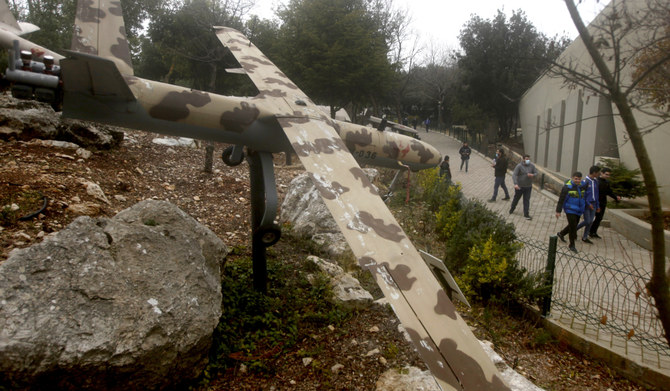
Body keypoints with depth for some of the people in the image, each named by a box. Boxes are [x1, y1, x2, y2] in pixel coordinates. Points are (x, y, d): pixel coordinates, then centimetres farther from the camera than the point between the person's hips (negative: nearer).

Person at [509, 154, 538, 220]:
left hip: (528, 186, 2)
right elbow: (514, 175, -21)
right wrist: (515, 184, -35)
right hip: (519, 186, -2)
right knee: (516, 198, 16)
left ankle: (526, 214, 8)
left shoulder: (532, 166, -2)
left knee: (527, 200, 3)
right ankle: (512, 208, 41)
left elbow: (536, 173, 5)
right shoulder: (519, 166, -14)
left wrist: (532, 175, -20)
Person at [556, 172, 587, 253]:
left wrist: (583, 209, 22)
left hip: (578, 211, 7)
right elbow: (561, 200, -12)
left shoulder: (582, 186, 5)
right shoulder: (567, 187, -14)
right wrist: (558, 211, -11)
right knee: (573, 227, -6)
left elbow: (584, 198, 18)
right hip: (570, 210, -7)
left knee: (573, 226, 16)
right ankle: (572, 245, 7)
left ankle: (561, 234, 41)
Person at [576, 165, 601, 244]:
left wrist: (597, 206, 16)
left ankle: (585, 237, 15)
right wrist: (588, 203, -16)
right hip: (586, 205, -7)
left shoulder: (595, 181, 9)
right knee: (587, 221, -7)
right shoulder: (585, 181, -13)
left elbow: (596, 194, 16)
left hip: (593, 205, 7)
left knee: (590, 222, 6)